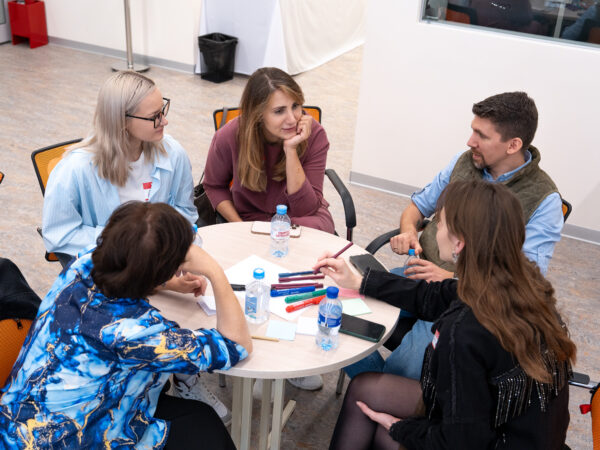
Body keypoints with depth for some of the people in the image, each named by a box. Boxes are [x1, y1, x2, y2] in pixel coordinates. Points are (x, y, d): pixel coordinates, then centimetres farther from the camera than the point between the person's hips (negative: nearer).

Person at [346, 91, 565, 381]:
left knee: (403, 367, -26)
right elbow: (419, 203, 20)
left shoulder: (544, 200, -10)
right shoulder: (464, 162, 7)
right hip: (422, 276, 6)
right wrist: (408, 231, -4)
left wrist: (453, 280, -24)